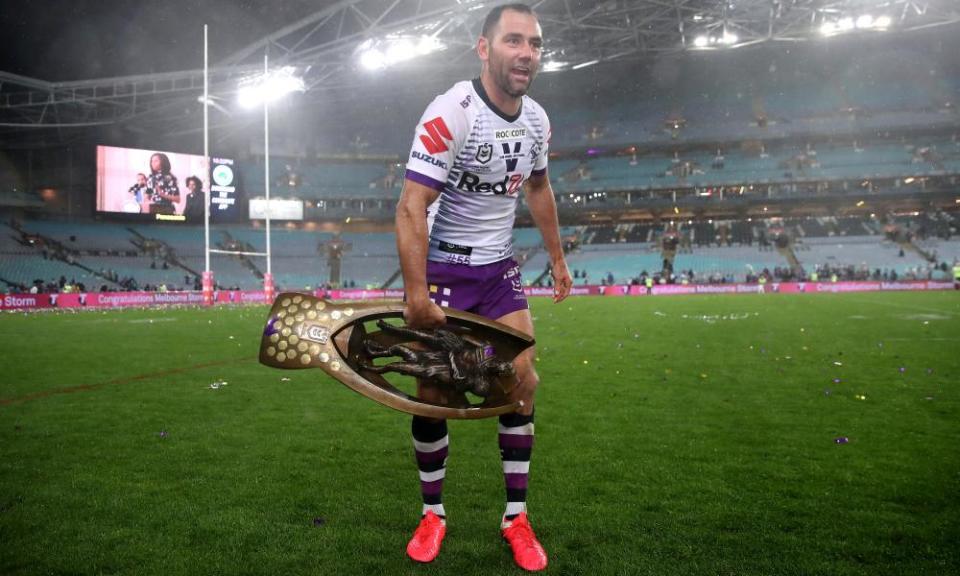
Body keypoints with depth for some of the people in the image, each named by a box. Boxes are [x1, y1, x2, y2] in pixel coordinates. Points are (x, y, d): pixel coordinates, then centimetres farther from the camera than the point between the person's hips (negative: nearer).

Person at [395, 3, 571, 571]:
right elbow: (412, 208, -25)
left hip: (500, 268, 6)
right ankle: (433, 514, 19)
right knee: (433, 394, -2)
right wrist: (417, 295, -29)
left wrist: (558, 258, 19)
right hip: (444, 267, -5)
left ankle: (517, 517, 13)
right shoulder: (451, 113, -21)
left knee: (524, 382, -1)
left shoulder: (537, 119, 0)